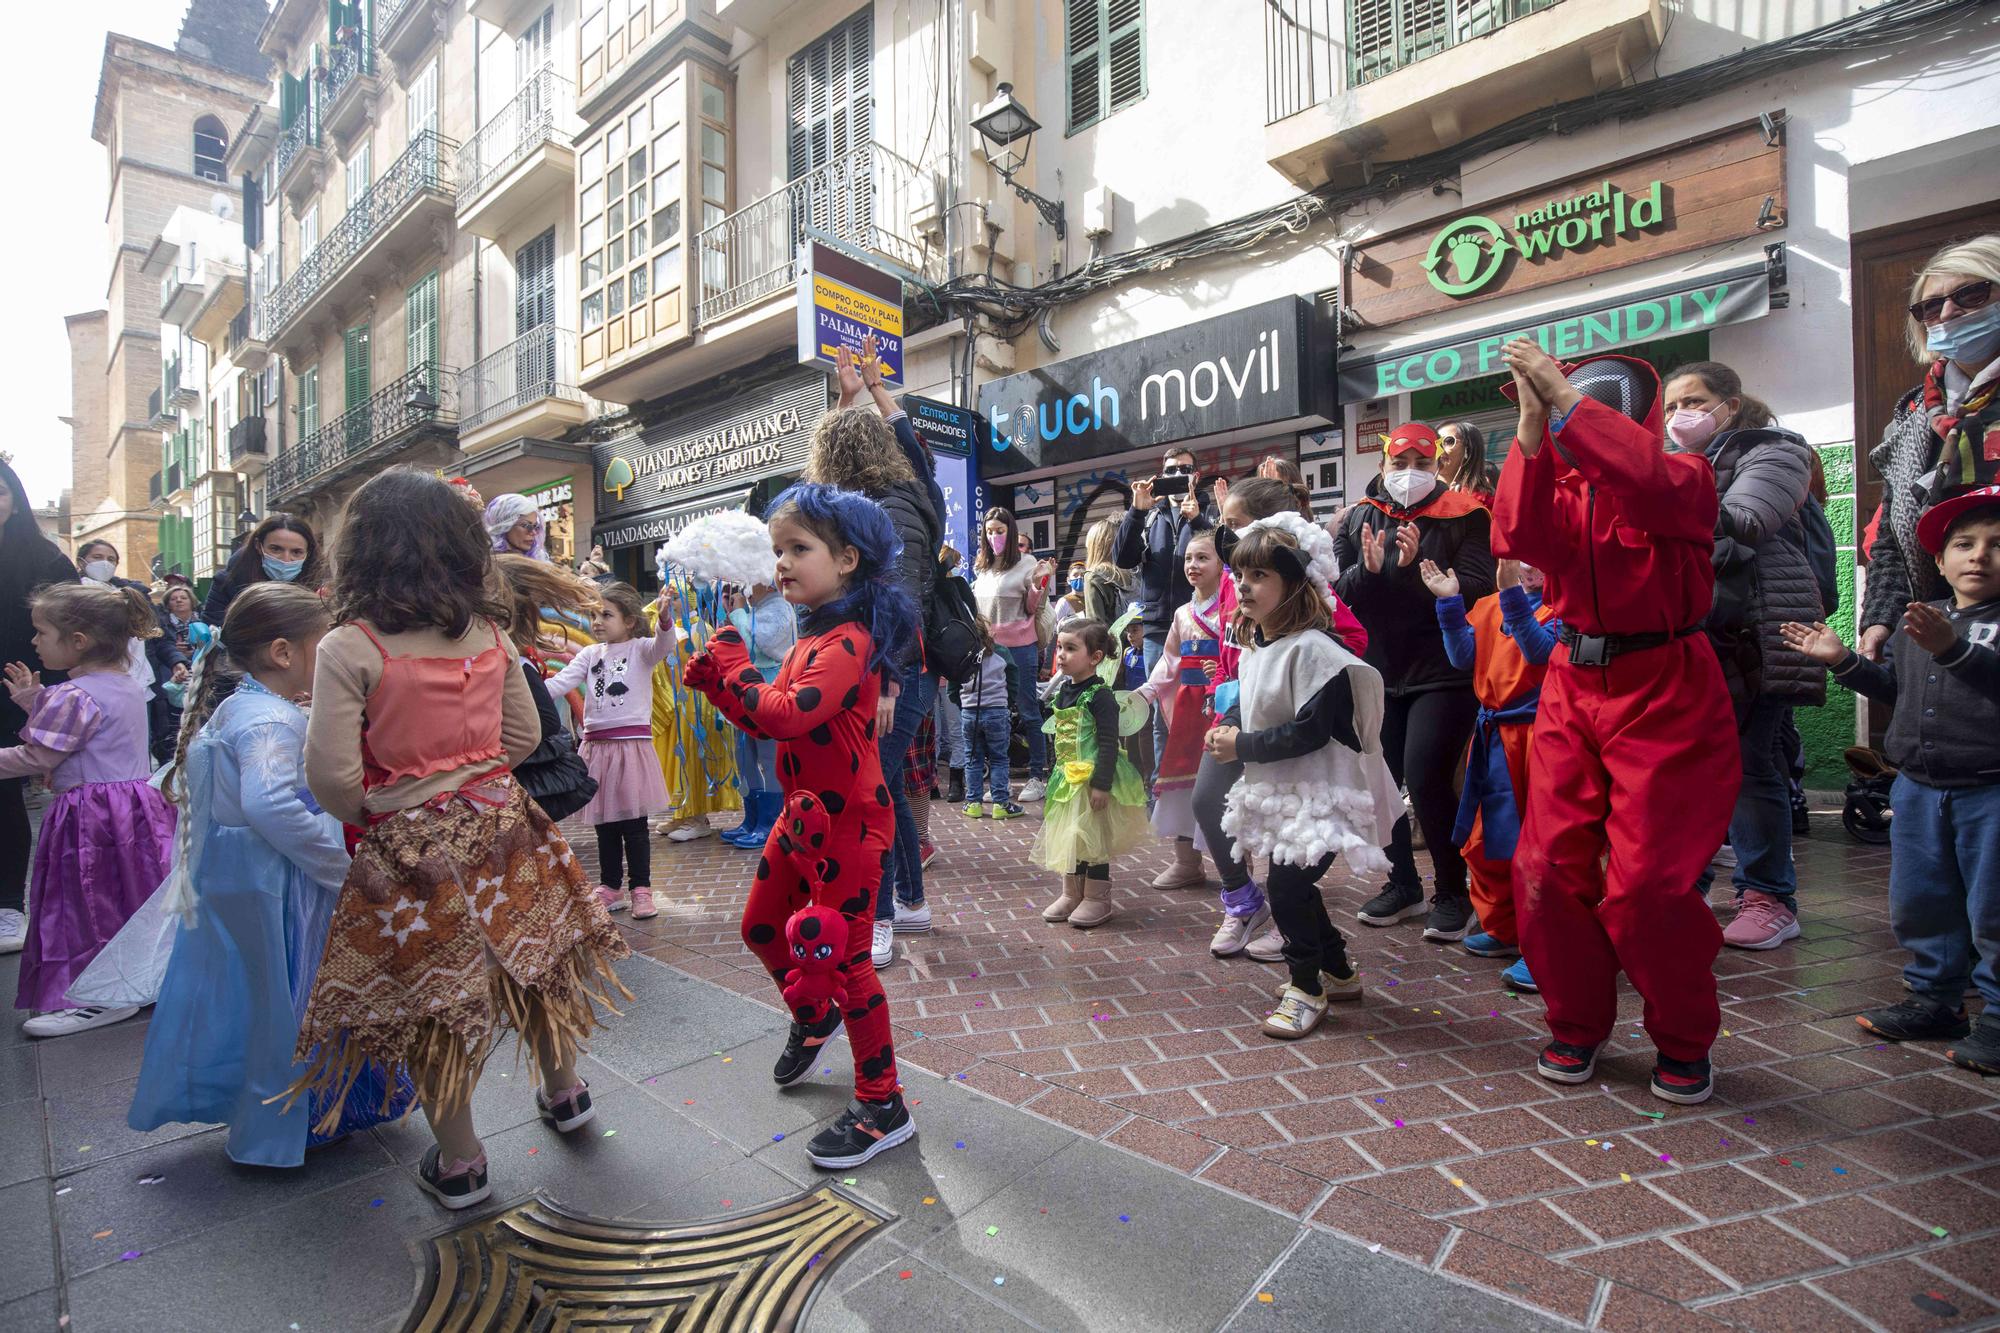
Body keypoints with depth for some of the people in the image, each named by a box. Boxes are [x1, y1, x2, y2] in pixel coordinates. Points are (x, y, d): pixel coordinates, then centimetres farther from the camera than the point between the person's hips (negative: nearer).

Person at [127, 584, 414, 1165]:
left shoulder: (230, 707, 10)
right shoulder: (272, 721, -24)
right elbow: (271, 806, -36)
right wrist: (337, 863, -26)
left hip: (228, 878, 11)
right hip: (273, 888, -11)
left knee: (244, 996, 21)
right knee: (282, 1004, 5)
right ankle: (272, 1136, 21)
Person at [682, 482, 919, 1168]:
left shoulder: (848, 641, -22)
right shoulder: (811, 637, 10)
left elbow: (788, 716, -33)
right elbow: (765, 722, 10)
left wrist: (734, 662, -19)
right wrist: (717, 680, -2)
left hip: (848, 822, -10)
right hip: (803, 814, 10)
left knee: (845, 958, 0)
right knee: (761, 925, 23)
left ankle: (881, 1107, 17)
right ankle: (814, 1016, 51)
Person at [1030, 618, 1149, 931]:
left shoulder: (1100, 695, -17)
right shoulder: (1063, 691, 8)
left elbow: (1109, 744, -20)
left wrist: (1102, 784, -23)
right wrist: (1053, 773, 19)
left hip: (1092, 778, -8)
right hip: (1067, 777, 8)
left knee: (1094, 837, 2)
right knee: (1069, 836, 15)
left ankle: (1097, 899, 15)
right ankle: (1072, 894, 29)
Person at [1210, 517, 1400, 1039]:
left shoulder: (1311, 648, -21)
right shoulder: (1255, 647, 7)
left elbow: (1311, 731, -26)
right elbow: (1247, 703, 20)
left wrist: (1243, 746, -20)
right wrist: (1228, 726, -2)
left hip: (1317, 792, -9)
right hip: (1277, 791, 9)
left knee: (1286, 883, -9)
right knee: (1291, 883, 16)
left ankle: (1306, 986, 12)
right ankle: (1337, 972, 36)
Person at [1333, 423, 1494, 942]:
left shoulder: (1463, 517, -4)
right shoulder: (1358, 519, 7)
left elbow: (1478, 590, -14)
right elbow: (1335, 590, 1)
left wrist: (1416, 565, -25)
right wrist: (1367, 570, -18)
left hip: (1443, 672, -4)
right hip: (1378, 672, 5)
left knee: (1426, 781, -11)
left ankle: (1452, 893, 10)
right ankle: (1403, 884, 29)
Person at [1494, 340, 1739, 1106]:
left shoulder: (1684, 479, -2)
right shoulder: (1562, 487, 9)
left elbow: (1648, 482, -29)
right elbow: (1517, 537, -15)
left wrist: (1563, 395, -26)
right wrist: (1532, 426, -20)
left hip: (1665, 698, -4)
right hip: (1575, 689, 4)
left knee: (1647, 883, -5)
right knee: (1547, 867, 1)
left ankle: (1684, 1042, 21)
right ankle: (1576, 1025, 21)